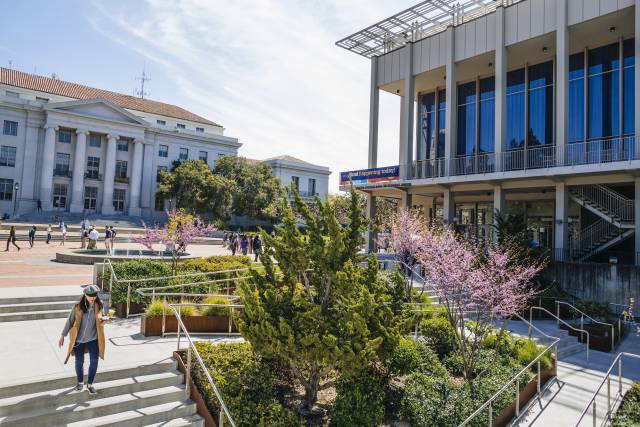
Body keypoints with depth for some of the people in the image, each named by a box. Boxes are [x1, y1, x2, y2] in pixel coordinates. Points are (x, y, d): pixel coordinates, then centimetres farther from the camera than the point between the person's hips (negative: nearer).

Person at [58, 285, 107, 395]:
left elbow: (102, 318, 3)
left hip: (93, 338, 1)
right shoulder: (78, 306, -15)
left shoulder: (99, 305, -11)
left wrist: (103, 318, -22)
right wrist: (62, 336, -2)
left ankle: (90, 384, 13)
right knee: (79, 362, 12)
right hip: (79, 339, 0)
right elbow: (70, 321, -6)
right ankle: (80, 382, 36)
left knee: (94, 361, -5)